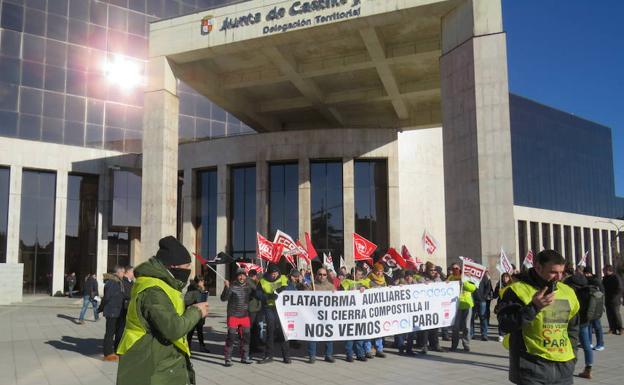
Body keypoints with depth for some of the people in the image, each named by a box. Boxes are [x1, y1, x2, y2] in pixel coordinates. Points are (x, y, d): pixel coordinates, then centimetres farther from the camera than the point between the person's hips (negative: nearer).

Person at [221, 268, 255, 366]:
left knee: (245, 337, 12)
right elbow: (223, 298, -19)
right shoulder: (232, 286, -10)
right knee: (231, 337, -8)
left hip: (245, 316, 5)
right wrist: (226, 288, -34)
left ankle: (244, 357, 26)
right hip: (233, 316, -5)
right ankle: (228, 358, 1)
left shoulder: (249, 286, 4)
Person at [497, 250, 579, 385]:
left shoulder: (567, 292, 11)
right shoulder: (518, 289, -9)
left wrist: (571, 354, 12)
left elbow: (573, 327, 22)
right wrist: (533, 307, -26)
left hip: (563, 367, 6)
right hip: (532, 367, -6)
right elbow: (505, 325, -17)